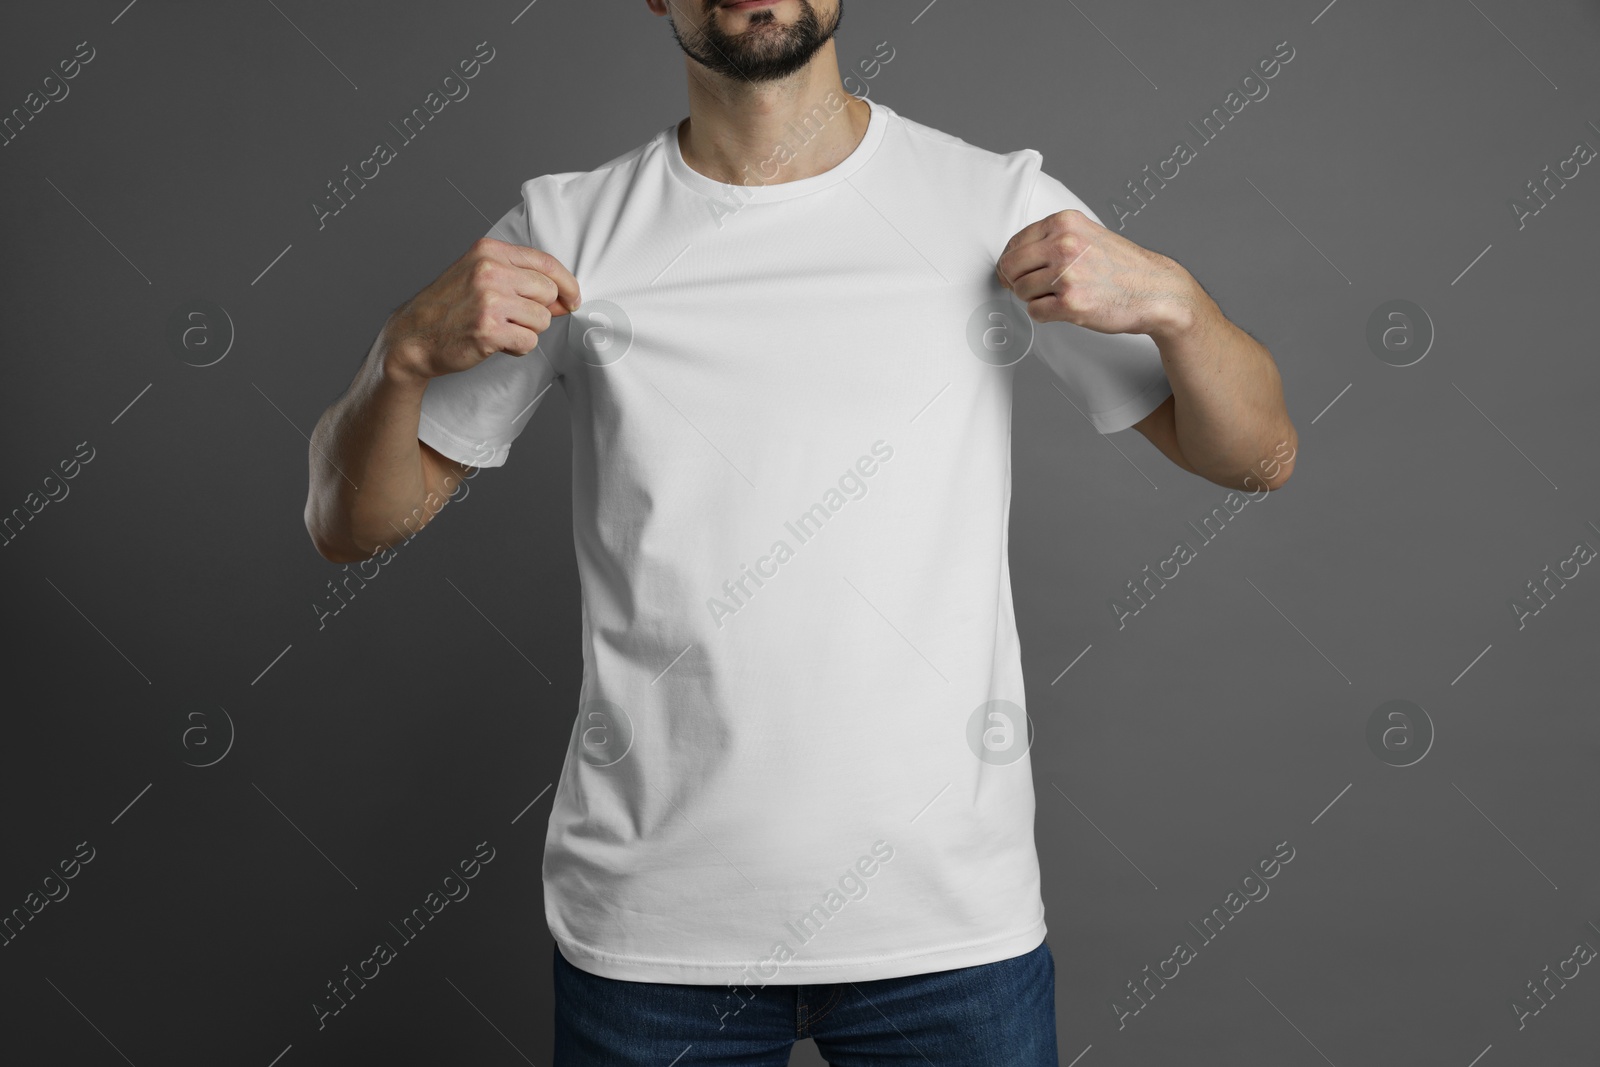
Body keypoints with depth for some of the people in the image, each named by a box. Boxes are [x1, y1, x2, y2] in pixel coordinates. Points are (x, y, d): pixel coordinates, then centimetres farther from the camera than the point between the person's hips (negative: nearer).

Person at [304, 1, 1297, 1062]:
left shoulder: (998, 206, -2)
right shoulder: (569, 229, -1)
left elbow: (1258, 458, 4)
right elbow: (349, 525, 3)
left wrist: (1169, 299, -15)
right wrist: (407, 350, -16)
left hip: (950, 915, 0)